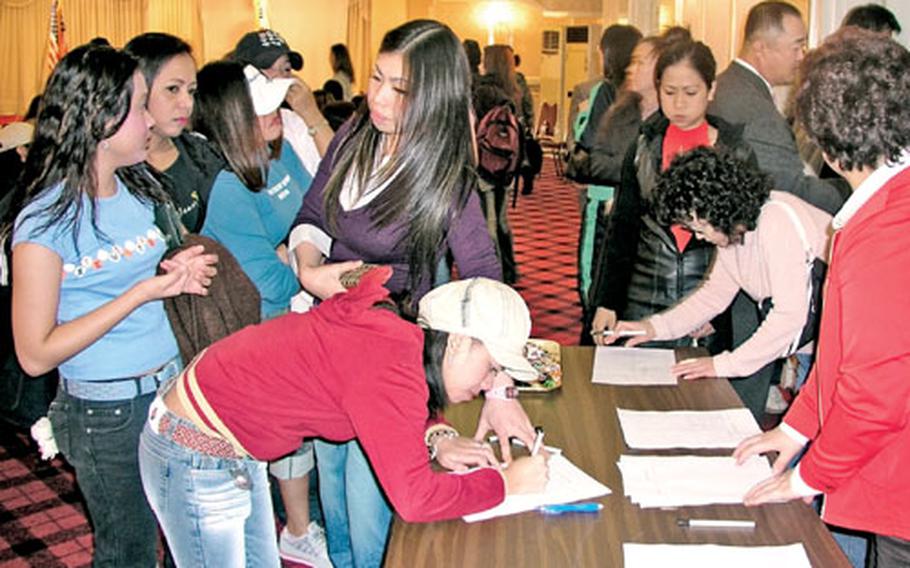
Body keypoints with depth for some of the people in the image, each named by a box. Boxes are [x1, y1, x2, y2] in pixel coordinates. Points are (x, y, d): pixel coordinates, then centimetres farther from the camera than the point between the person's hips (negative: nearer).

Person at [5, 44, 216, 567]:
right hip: (106, 415, -6)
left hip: (170, 390, 6)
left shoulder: (135, 188, 5)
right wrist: (144, 290, -22)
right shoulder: (47, 219, -16)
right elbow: (36, 355, -18)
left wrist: (173, 272, -5)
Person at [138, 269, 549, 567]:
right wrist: (505, 482, -18)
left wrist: (434, 440, 1)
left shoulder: (396, 333, -3)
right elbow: (413, 498, -31)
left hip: (236, 451, 9)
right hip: (195, 461, -9)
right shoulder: (392, 365, -29)